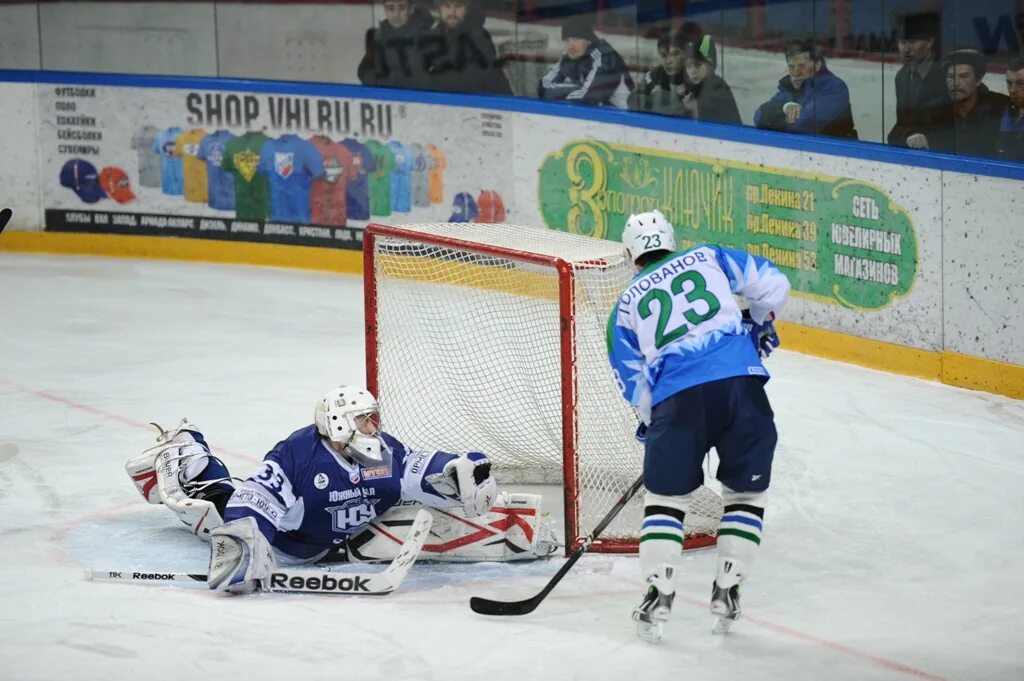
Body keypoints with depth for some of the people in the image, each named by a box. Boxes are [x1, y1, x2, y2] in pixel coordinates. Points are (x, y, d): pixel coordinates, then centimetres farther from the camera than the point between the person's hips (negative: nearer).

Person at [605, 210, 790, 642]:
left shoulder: (627, 304, 19)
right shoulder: (707, 258, 20)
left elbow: (631, 378, 15)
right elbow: (770, 284, 12)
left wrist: (651, 422, 30)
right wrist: (759, 324, 31)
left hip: (676, 399, 0)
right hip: (741, 383, 0)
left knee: (666, 497, 15)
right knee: (746, 492, 17)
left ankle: (658, 594, 6)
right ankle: (727, 592, 14)